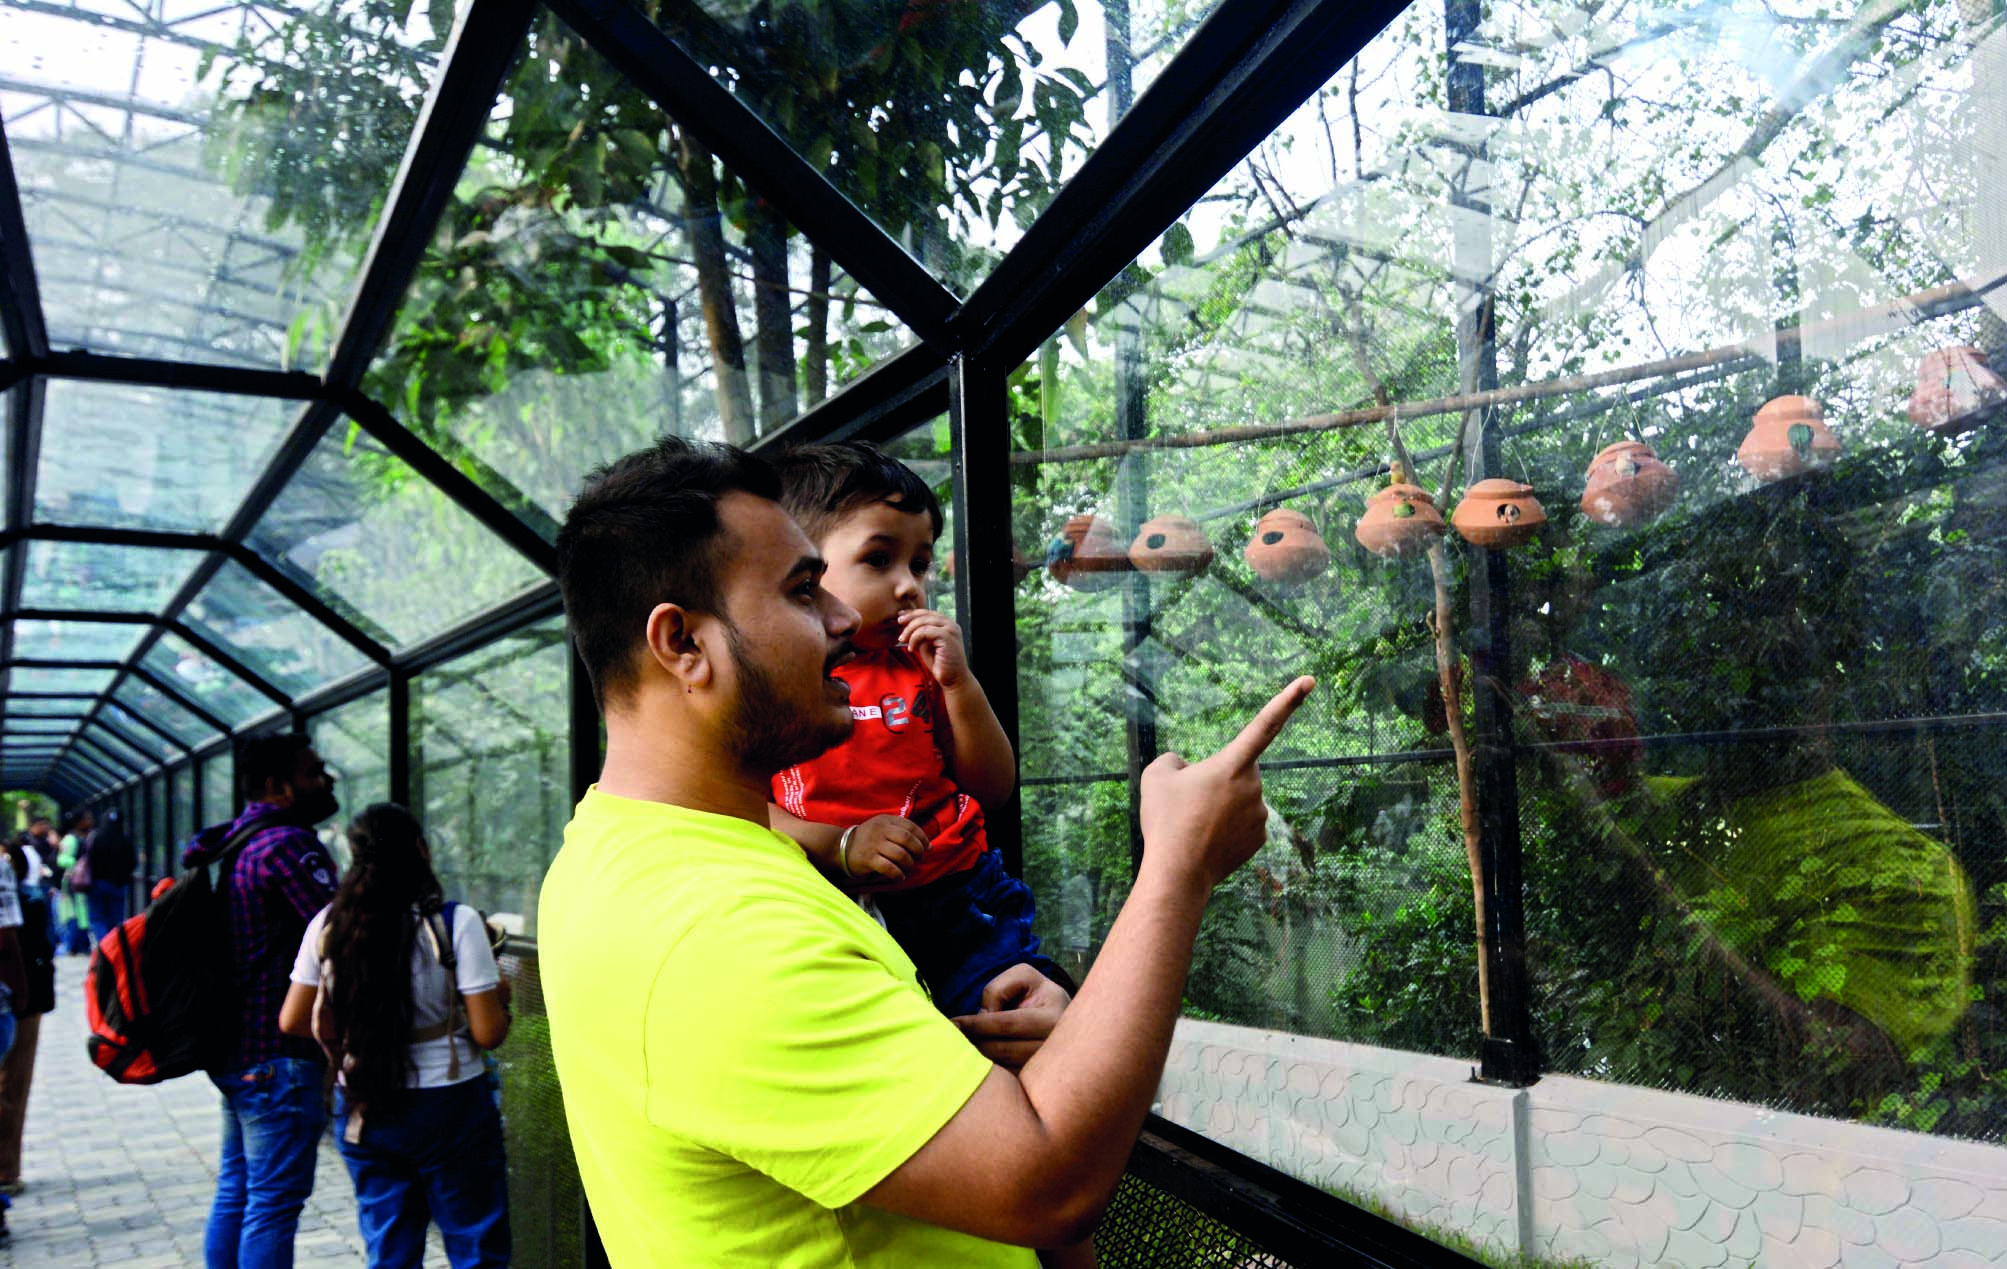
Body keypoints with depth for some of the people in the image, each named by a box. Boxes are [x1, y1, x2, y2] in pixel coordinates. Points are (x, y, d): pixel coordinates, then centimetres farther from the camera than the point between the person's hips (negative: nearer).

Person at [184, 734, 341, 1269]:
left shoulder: (233, 842, 12)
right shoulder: (288, 844, -19)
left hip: (235, 1049, 10)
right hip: (280, 1056, -10)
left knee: (235, 1189, 19)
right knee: (275, 1201, -4)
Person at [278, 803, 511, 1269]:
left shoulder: (328, 925, -1)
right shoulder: (456, 922, -13)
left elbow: (292, 1020, 5)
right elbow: (488, 1033, -14)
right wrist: (500, 997, 7)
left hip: (362, 1110, 4)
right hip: (448, 1108, -4)